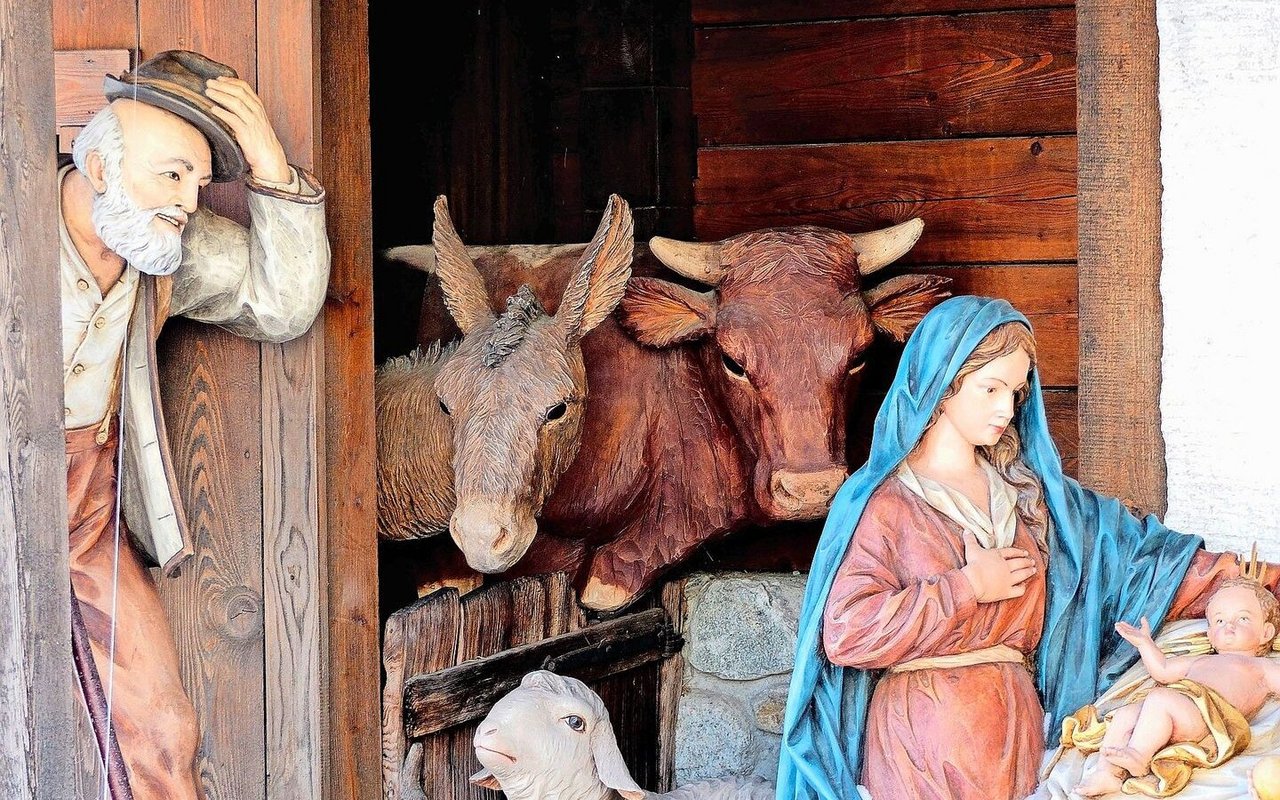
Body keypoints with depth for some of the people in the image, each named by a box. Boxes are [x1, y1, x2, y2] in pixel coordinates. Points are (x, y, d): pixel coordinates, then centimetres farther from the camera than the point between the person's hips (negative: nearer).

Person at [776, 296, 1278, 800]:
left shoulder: (1026, 490, 13)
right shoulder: (882, 500, -5)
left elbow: (1129, 550, 14)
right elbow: (846, 632, -15)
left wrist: (1237, 577, 5)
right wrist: (968, 588, -12)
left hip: (1015, 722, 5)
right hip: (921, 734, -5)